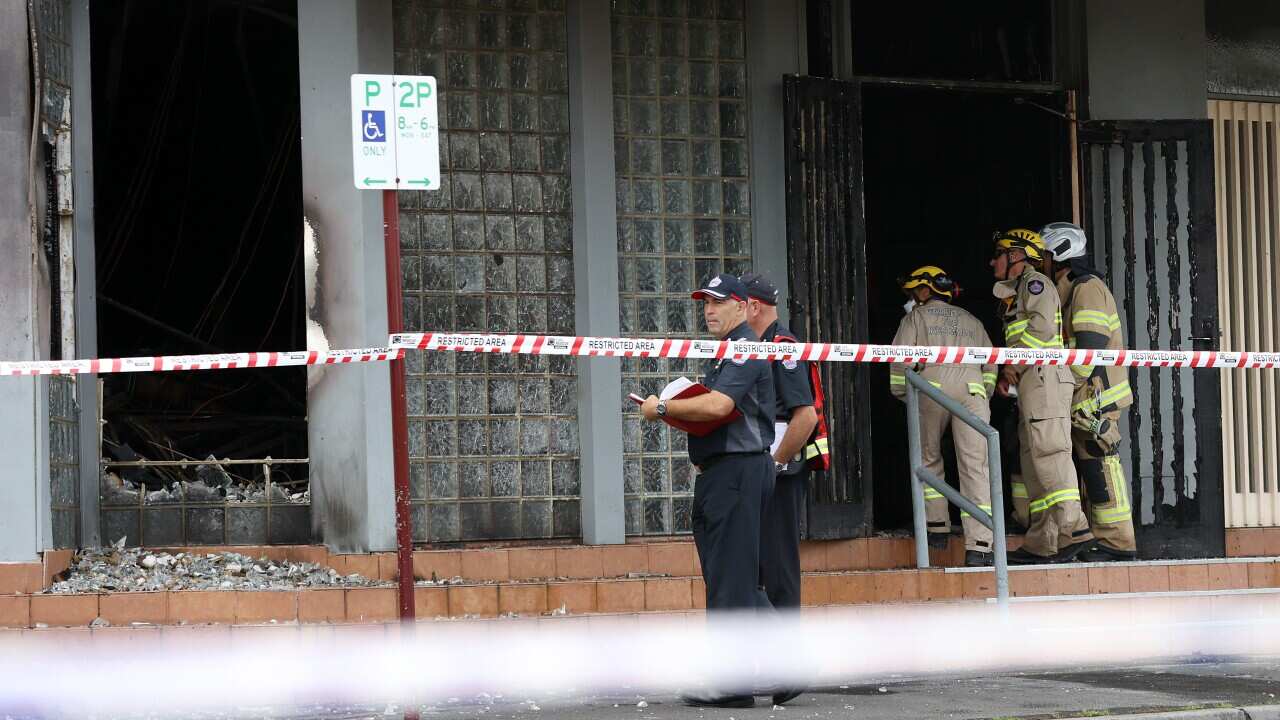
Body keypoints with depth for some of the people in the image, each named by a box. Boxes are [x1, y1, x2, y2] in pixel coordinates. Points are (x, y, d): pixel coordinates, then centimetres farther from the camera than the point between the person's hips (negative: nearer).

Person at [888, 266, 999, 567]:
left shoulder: (916, 317, 17)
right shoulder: (971, 321, 29)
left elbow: (901, 361, 6)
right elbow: (991, 363, 22)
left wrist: (900, 395, 19)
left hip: (932, 387, -2)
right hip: (972, 388, 2)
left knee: (929, 459, 19)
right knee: (974, 466, -5)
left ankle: (937, 527, 16)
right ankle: (978, 547, -13)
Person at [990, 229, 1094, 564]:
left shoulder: (1033, 281, -1)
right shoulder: (1016, 292, 29)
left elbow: (1043, 326, -16)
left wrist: (1015, 362, -14)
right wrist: (1006, 374, 13)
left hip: (1044, 374, -10)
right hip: (1033, 382, 10)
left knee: (1048, 450, -18)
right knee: (1034, 461, 5)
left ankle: (1072, 528, -27)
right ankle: (1041, 543, 2)